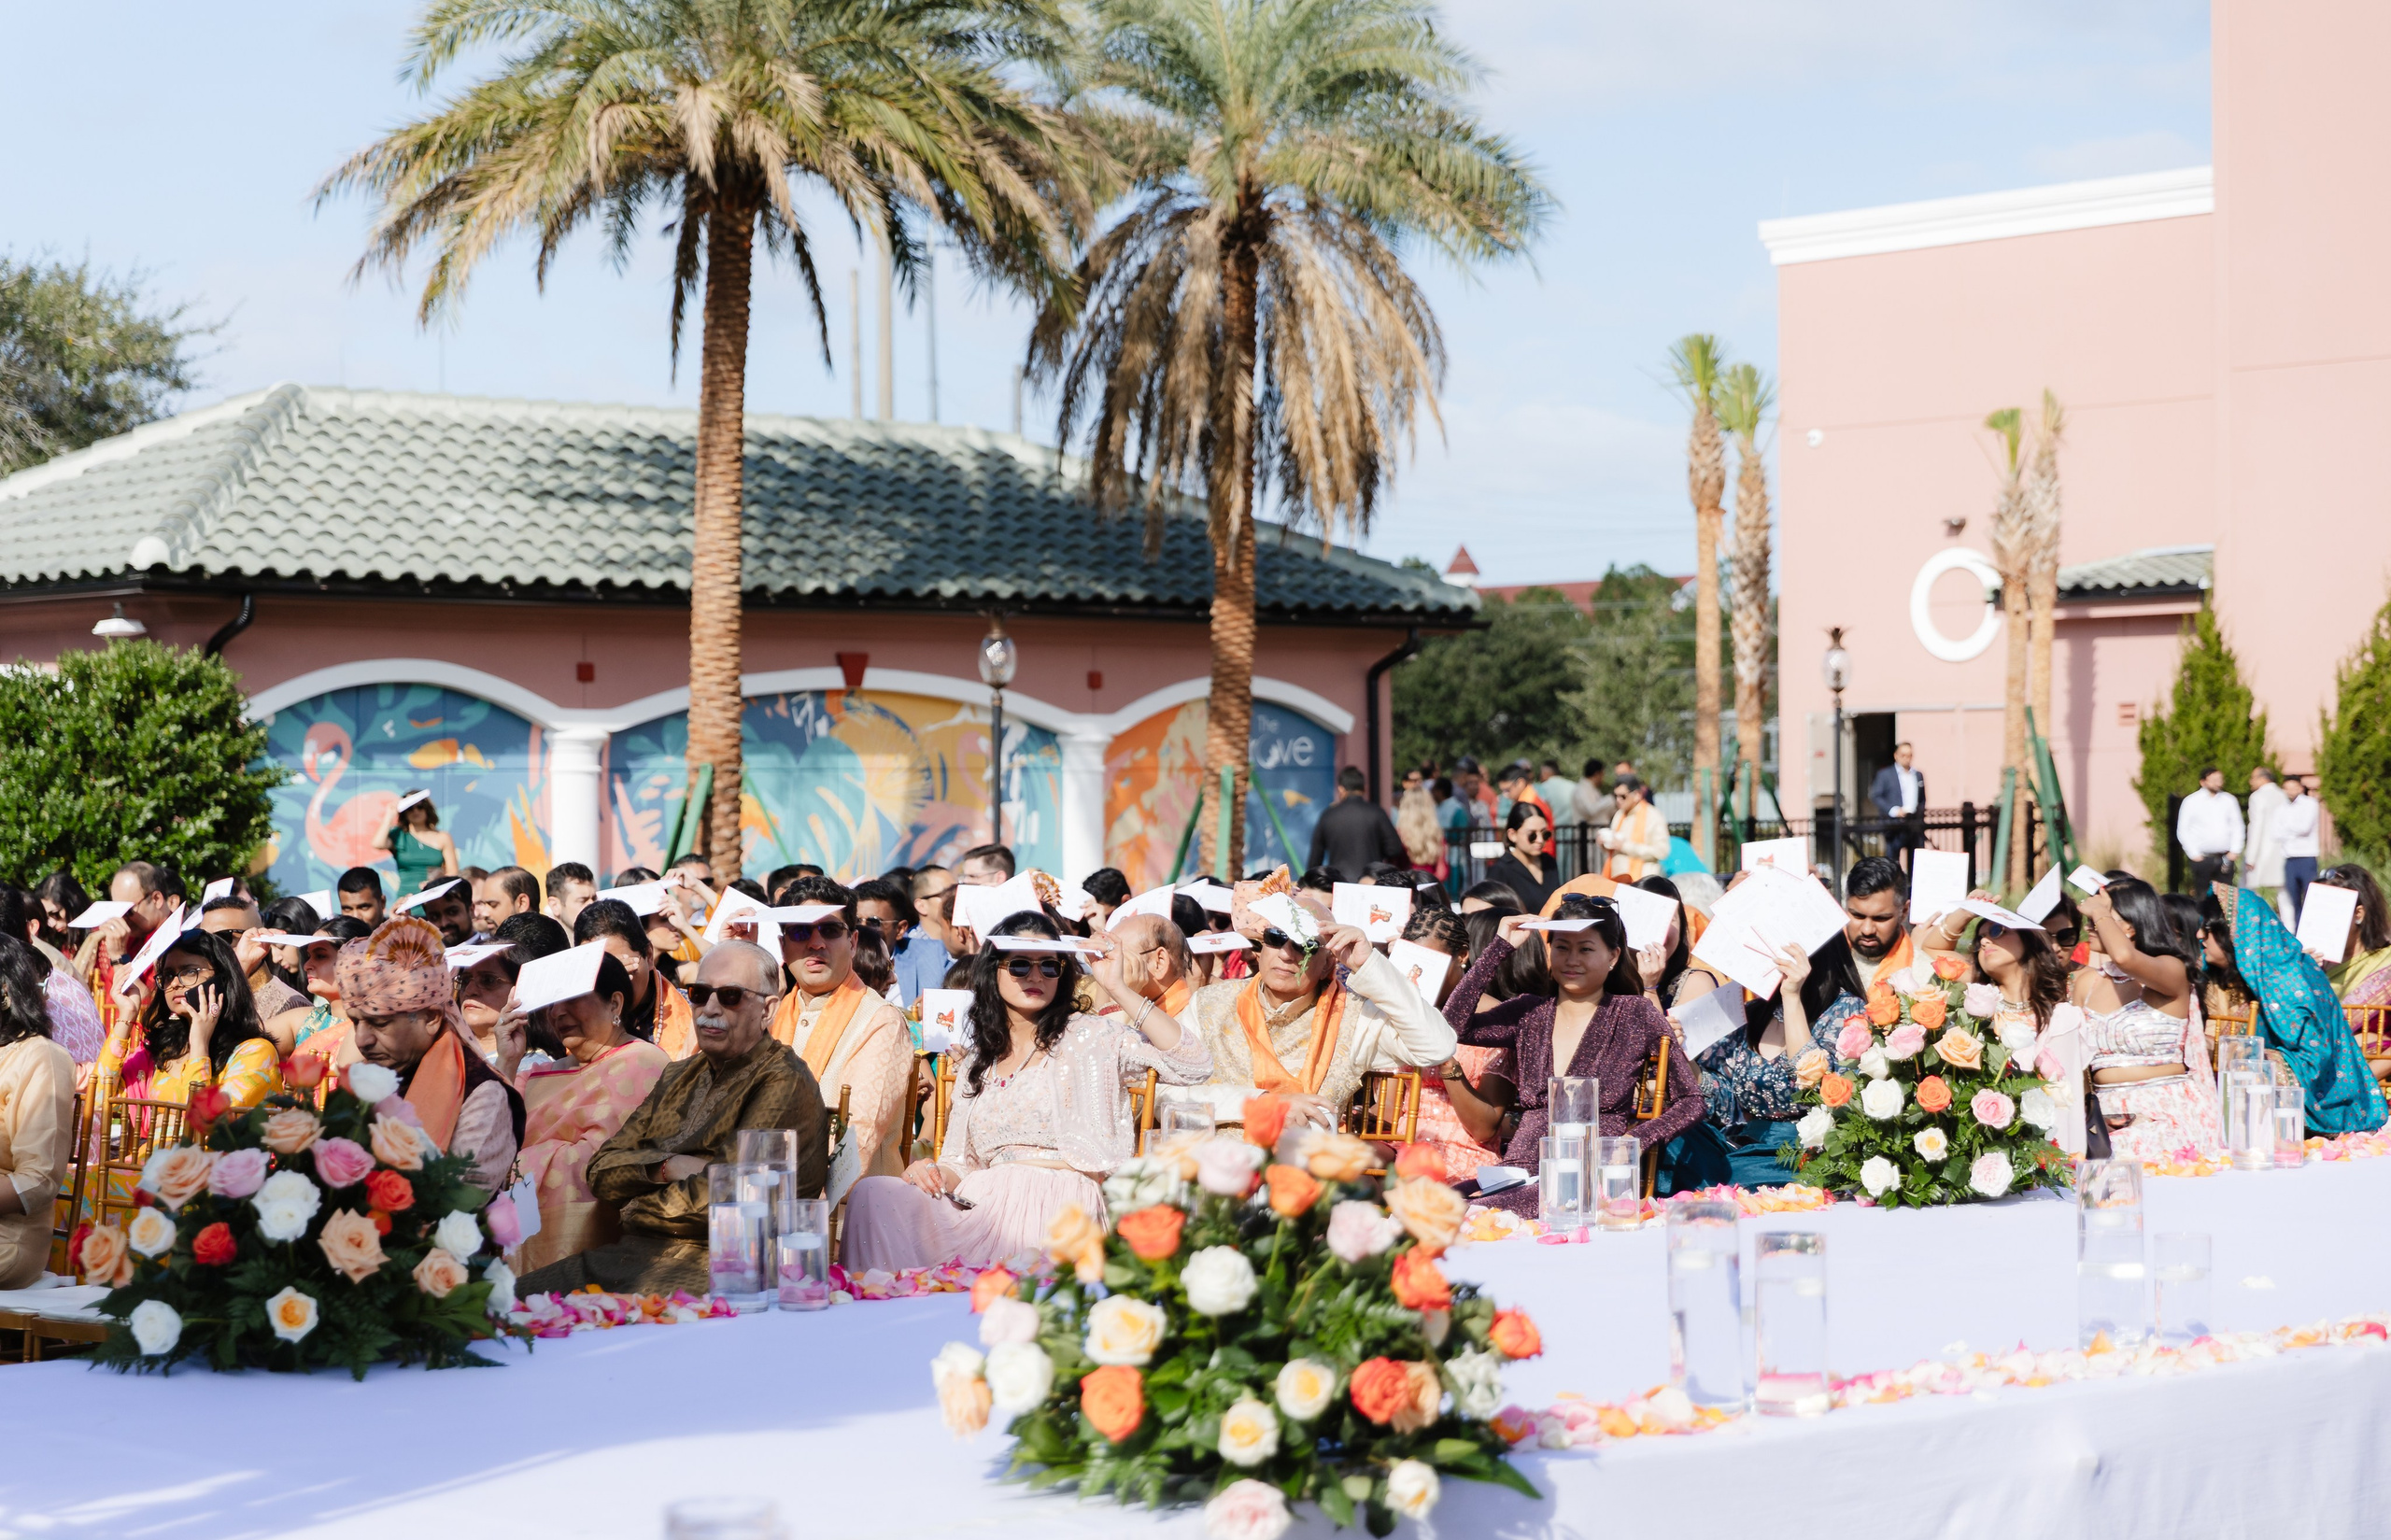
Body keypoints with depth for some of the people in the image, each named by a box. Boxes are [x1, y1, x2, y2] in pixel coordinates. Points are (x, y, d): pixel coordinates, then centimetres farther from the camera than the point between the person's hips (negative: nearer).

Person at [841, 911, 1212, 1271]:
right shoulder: (975, 1062, 25)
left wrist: (1117, 989, -5)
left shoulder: (1092, 1036, 10)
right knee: (874, 1192, -22)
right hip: (984, 1200, 5)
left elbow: (1193, 1065, -4)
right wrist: (934, 1173, -1)